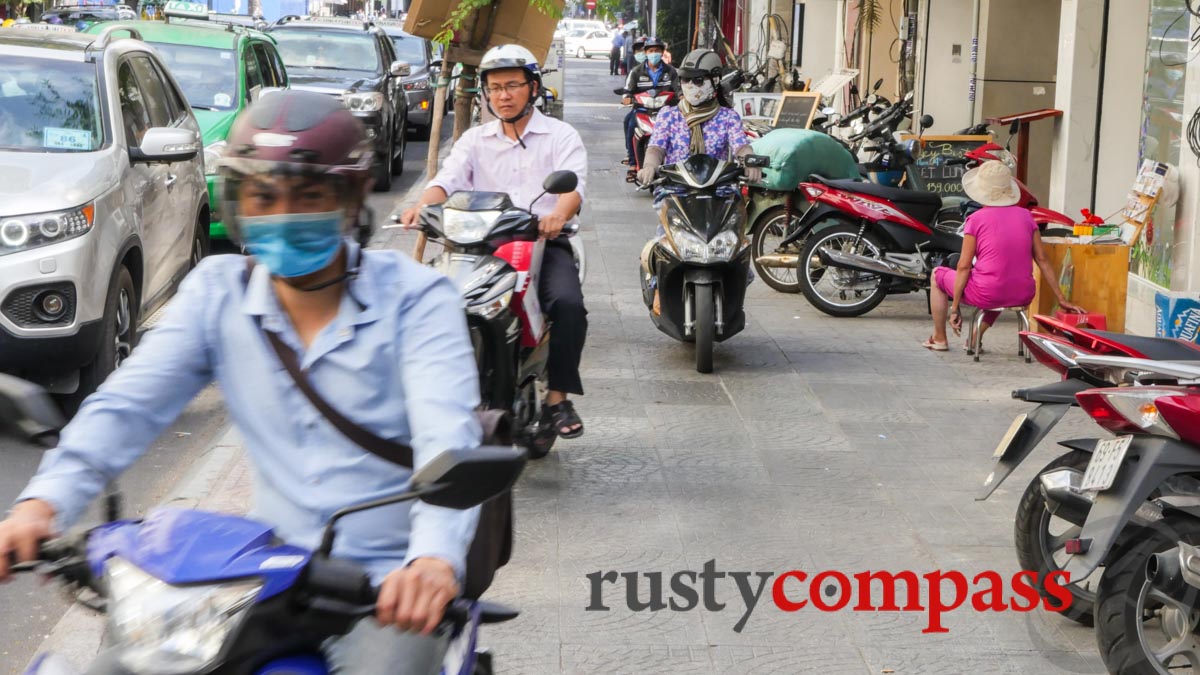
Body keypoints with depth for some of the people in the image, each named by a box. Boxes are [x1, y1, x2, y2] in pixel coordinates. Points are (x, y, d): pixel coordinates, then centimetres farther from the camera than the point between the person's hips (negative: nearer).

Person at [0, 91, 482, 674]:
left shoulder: (416, 298, -8)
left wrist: (435, 557, -41)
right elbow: (128, 404, -4)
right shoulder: (216, 292, 5)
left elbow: (448, 437, -22)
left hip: (390, 580, -3)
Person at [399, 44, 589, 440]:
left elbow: (573, 184, -9)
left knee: (568, 303, -31)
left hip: (544, 243, -2)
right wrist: (422, 204, -23)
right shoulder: (475, 140, 20)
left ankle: (558, 397, -17)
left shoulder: (560, 136, 10)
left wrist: (558, 215, -34)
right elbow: (448, 179, 2)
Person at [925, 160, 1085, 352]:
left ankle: (939, 339, 29)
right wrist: (1061, 299, 10)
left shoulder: (976, 220, -7)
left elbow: (964, 266, -10)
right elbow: (1042, 259, 5)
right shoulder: (1025, 216, 5)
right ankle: (977, 337, 44)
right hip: (1023, 296, 5)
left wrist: (955, 307, -4)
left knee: (938, 275, 22)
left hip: (987, 296, -5)